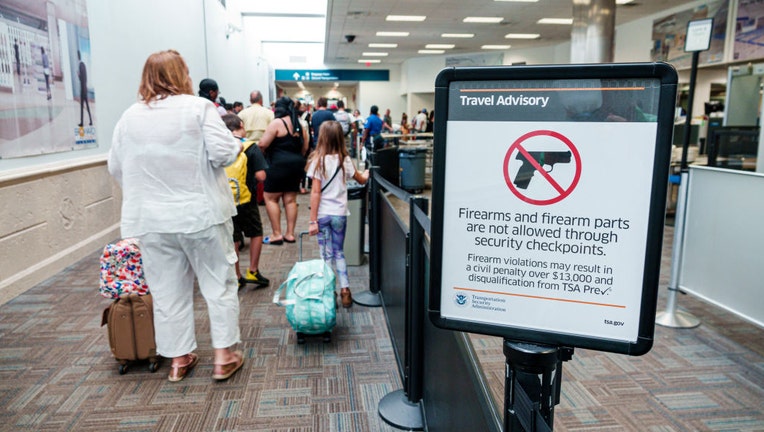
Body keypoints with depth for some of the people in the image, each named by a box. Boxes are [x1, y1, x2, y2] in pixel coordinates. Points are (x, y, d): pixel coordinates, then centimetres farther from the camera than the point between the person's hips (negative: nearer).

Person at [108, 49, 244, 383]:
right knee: (219, 283, 9)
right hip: (201, 215, -4)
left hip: (150, 220, 4)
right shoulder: (198, 107, -8)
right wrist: (237, 146, 5)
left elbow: (115, 167, 11)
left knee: (168, 290, 12)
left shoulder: (130, 116, 6)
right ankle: (224, 356, 14)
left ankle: (178, 359, 22)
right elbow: (223, 152, -16)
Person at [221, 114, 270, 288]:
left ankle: (236, 277, 21)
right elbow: (261, 176, -15)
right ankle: (253, 271, 16)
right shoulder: (250, 148, -11)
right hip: (245, 200, -3)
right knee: (256, 233, 17)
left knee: (233, 239, 13)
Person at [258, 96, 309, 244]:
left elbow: (262, 144, -14)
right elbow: (304, 148, 16)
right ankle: (290, 234, 13)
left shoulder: (277, 123, -10)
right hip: (296, 165, 7)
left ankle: (277, 234, 0)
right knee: (290, 200, 10)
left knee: (270, 198, 3)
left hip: (279, 165, -7)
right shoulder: (300, 125, 11)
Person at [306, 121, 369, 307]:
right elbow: (361, 180, 14)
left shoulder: (318, 161, -11)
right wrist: (366, 174, 39)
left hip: (323, 214, -2)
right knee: (339, 253, 17)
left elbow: (315, 192, -13)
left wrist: (312, 220, -9)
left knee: (327, 255, 8)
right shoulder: (345, 160, -2)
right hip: (340, 213, 2)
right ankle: (345, 290, 11)